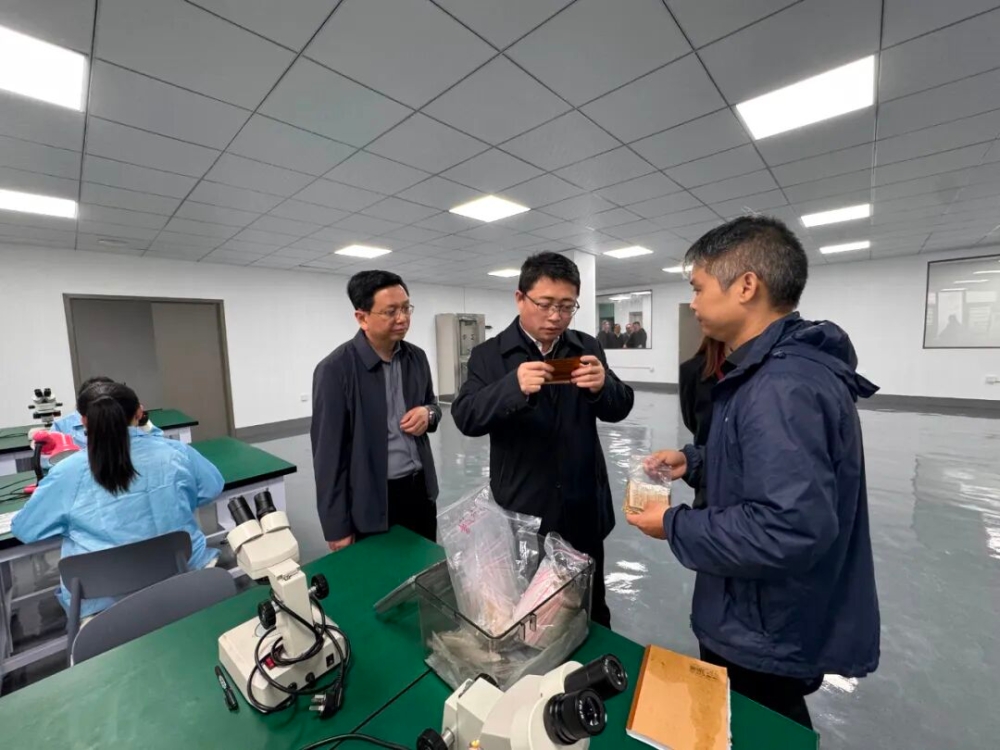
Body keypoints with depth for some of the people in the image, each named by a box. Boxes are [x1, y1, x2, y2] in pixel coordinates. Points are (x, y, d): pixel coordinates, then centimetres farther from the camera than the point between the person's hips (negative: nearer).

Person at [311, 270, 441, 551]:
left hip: (420, 489, 5)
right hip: (372, 501, -5)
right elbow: (329, 452, -12)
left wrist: (428, 413, -9)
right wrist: (337, 527, -9)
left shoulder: (417, 357, 1)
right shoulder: (335, 369, -15)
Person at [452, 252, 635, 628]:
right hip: (521, 511, -2)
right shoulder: (489, 354, -6)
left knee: (592, 612, 22)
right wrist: (514, 386, -36)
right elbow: (466, 418, -17)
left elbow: (620, 408, -2)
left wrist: (602, 386, -26)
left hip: (583, 509, 3)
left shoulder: (587, 348, 2)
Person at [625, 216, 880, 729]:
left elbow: (790, 529, -35)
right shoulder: (773, 368, 4)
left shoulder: (784, 386, -30)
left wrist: (674, 526, -23)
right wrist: (695, 460, 3)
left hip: (767, 637, -9)